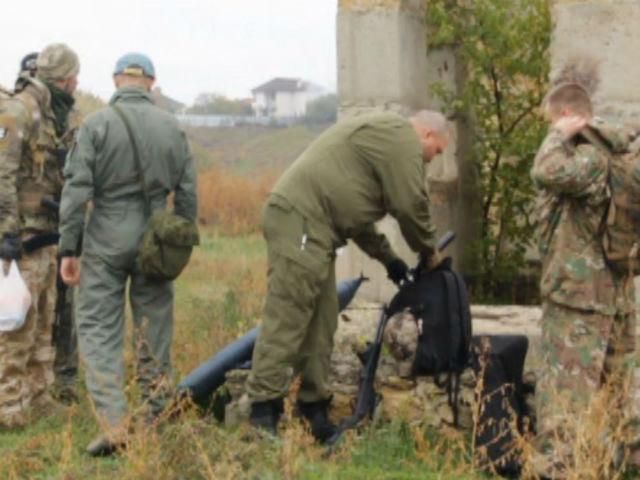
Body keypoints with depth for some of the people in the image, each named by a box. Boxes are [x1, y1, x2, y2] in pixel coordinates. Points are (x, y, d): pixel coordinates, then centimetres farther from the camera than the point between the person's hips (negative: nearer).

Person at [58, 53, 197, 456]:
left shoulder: (96, 124, -6)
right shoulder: (172, 127, 3)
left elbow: (77, 191, -8)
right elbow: (187, 192, 6)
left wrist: (68, 248, -3)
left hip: (107, 240, -3)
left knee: (99, 329, 1)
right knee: (154, 326, 14)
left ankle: (115, 426, -8)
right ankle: (157, 414, 24)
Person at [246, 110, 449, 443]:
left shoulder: (378, 135, 29)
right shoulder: (402, 138, -3)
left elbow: (355, 210, 31)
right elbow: (410, 205, -6)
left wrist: (387, 257, 29)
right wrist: (428, 252, 9)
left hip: (305, 224, 11)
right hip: (300, 221, -11)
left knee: (321, 321, 11)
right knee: (287, 318, -13)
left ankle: (314, 411, 15)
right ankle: (263, 411, -13)